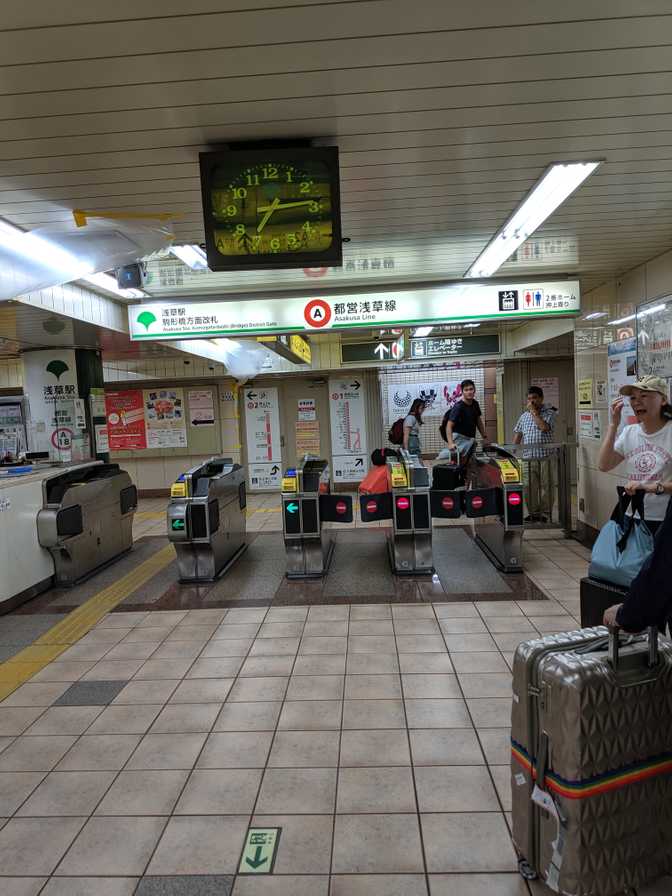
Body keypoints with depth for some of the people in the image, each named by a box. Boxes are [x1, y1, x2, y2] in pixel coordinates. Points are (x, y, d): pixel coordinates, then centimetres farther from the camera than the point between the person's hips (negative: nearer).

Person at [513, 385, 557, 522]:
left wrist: (534, 412, -10)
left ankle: (545, 513, 9)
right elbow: (518, 434, 15)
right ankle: (532, 512, 15)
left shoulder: (549, 413, 1)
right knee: (530, 486, 6)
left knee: (546, 485, 1)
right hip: (528, 457, 4)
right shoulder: (524, 416, 14)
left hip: (545, 456, -4)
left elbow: (544, 427, -17)